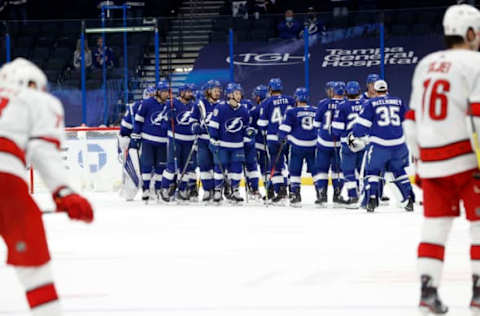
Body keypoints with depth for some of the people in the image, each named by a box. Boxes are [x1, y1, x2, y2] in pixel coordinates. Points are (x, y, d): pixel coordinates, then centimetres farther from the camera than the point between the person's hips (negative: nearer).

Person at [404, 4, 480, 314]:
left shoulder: (425, 65, 15)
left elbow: (413, 118, 17)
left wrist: (420, 160, 23)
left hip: (430, 158, 6)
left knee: (435, 225, 9)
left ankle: (427, 290, 1)